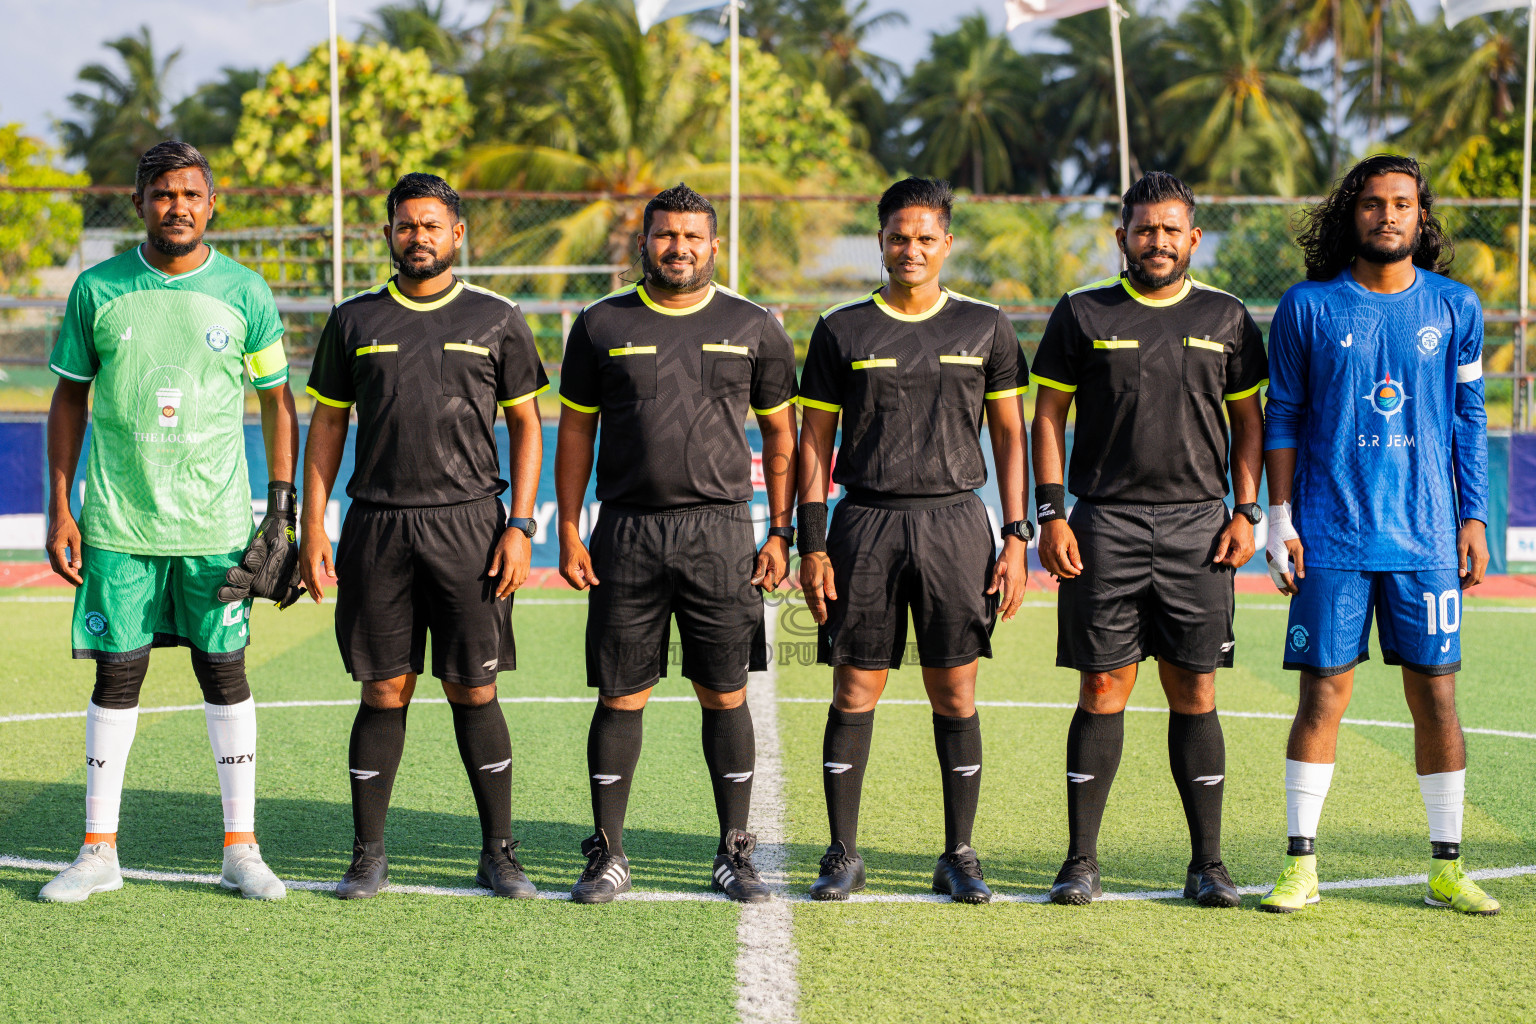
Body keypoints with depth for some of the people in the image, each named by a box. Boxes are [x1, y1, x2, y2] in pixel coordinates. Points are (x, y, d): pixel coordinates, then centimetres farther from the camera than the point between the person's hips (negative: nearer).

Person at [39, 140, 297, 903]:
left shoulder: (244, 294, 1)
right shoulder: (97, 291, 2)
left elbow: (277, 401, 8)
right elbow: (69, 397, 9)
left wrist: (281, 506, 1)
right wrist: (59, 508, 3)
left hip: (215, 523, 0)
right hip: (118, 522, 0)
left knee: (225, 673, 3)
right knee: (116, 676, 4)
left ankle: (241, 849, 11)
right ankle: (99, 851, 12)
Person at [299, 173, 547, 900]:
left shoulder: (496, 320, 6)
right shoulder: (354, 321, 8)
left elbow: (525, 425, 7)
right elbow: (326, 425, 10)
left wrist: (519, 526, -3)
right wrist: (312, 528, 2)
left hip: (468, 524, -1)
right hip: (378, 527, 1)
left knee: (474, 692, 1)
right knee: (384, 691, 2)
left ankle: (499, 853, 10)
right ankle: (368, 856, 11)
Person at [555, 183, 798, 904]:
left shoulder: (753, 329, 7)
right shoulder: (601, 326, 7)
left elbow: (780, 437, 11)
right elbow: (575, 433, 10)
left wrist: (781, 534, 4)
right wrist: (569, 533, 2)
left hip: (721, 533, 0)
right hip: (627, 535, 0)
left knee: (726, 696, 2)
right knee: (620, 697, 2)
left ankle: (734, 856, 12)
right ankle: (607, 857, 11)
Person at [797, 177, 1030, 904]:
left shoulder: (984, 327, 7)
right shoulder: (842, 331, 6)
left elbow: (1009, 434, 9)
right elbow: (814, 441, 7)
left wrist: (1016, 538, 1)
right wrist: (810, 544, -1)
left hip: (955, 523, 0)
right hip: (865, 523, 0)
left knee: (955, 694, 2)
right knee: (855, 690, 1)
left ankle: (959, 857, 11)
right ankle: (843, 856, 10)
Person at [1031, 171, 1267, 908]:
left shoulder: (1226, 318, 9)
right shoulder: (1083, 315, 5)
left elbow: (1248, 420, 13)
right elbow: (1047, 416, 5)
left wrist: (1245, 513, 2)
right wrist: (1050, 515, -3)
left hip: (1198, 526, 1)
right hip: (1104, 524, -1)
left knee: (1194, 692, 2)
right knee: (1103, 689, -1)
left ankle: (1208, 864, 8)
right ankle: (1081, 861, 5)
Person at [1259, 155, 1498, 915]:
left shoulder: (1455, 308, 7)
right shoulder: (1309, 308, 2)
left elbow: (1468, 421, 11)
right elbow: (1282, 418, 6)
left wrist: (1474, 519, 5)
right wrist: (1279, 518, 0)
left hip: (1426, 538, 1)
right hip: (1332, 538, -1)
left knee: (1436, 695, 3)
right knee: (1323, 695, -1)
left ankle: (1447, 868, 12)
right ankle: (1301, 865, 7)